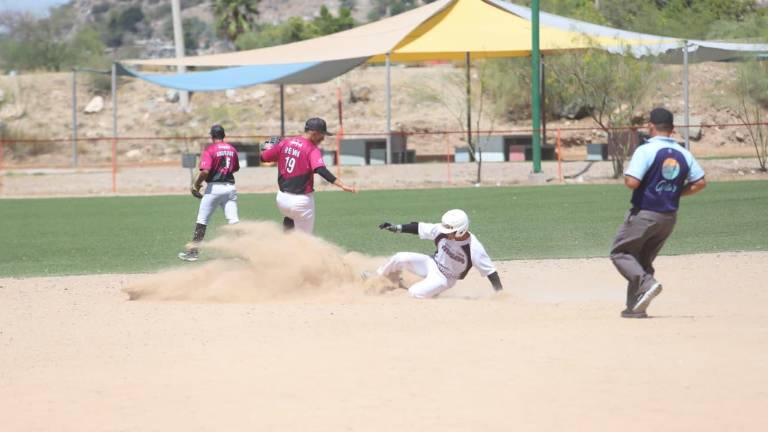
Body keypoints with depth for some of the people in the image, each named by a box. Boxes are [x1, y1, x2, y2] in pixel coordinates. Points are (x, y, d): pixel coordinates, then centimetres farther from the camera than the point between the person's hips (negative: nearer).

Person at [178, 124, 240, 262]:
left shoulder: (210, 150, -9)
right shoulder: (232, 149, 9)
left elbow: (205, 171, -20)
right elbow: (236, 168, 22)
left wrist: (196, 185, -7)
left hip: (214, 187, -4)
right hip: (230, 187, 4)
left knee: (202, 221, 5)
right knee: (234, 221, 2)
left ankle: (193, 251, 7)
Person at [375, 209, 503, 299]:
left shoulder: (473, 248, -31)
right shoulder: (443, 231, -20)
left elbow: (490, 270, -26)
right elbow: (419, 228, -9)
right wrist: (396, 228, -13)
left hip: (444, 278, -4)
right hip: (432, 263, 4)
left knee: (415, 293, -25)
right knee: (400, 259, -17)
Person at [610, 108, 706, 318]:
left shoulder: (645, 150, -14)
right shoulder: (683, 154, 4)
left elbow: (632, 182, -22)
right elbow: (700, 182, 5)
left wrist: (626, 176, 1)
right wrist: (676, 193, 13)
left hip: (644, 214, -6)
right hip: (669, 217, 6)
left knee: (620, 252, 6)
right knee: (644, 259, 18)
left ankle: (646, 283, -16)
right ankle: (635, 307, 14)